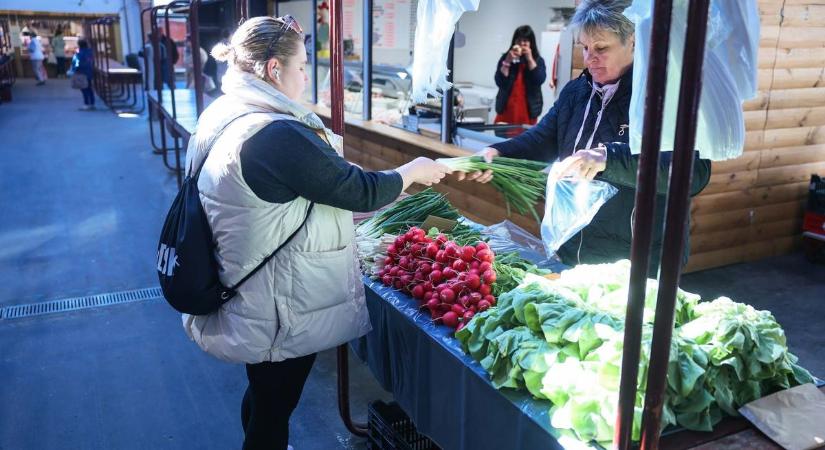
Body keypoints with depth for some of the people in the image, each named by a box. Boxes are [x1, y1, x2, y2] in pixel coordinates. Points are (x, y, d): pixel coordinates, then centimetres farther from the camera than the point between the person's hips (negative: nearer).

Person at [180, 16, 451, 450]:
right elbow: (361, 191, -21)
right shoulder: (277, 135, -28)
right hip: (277, 311, -9)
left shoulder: (220, 118, 2)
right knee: (273, 411, 12)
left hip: (246, 301, 9)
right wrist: (414, 171, -3)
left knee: (262, 397, 29)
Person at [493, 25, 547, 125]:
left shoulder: (538, 60, 6)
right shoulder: (505, 58, 6)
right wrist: (508, 61, -12)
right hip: (506, 109, 0)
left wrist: (530, 59, -11)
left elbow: (540, 80, -11)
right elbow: (499, 82, -4)